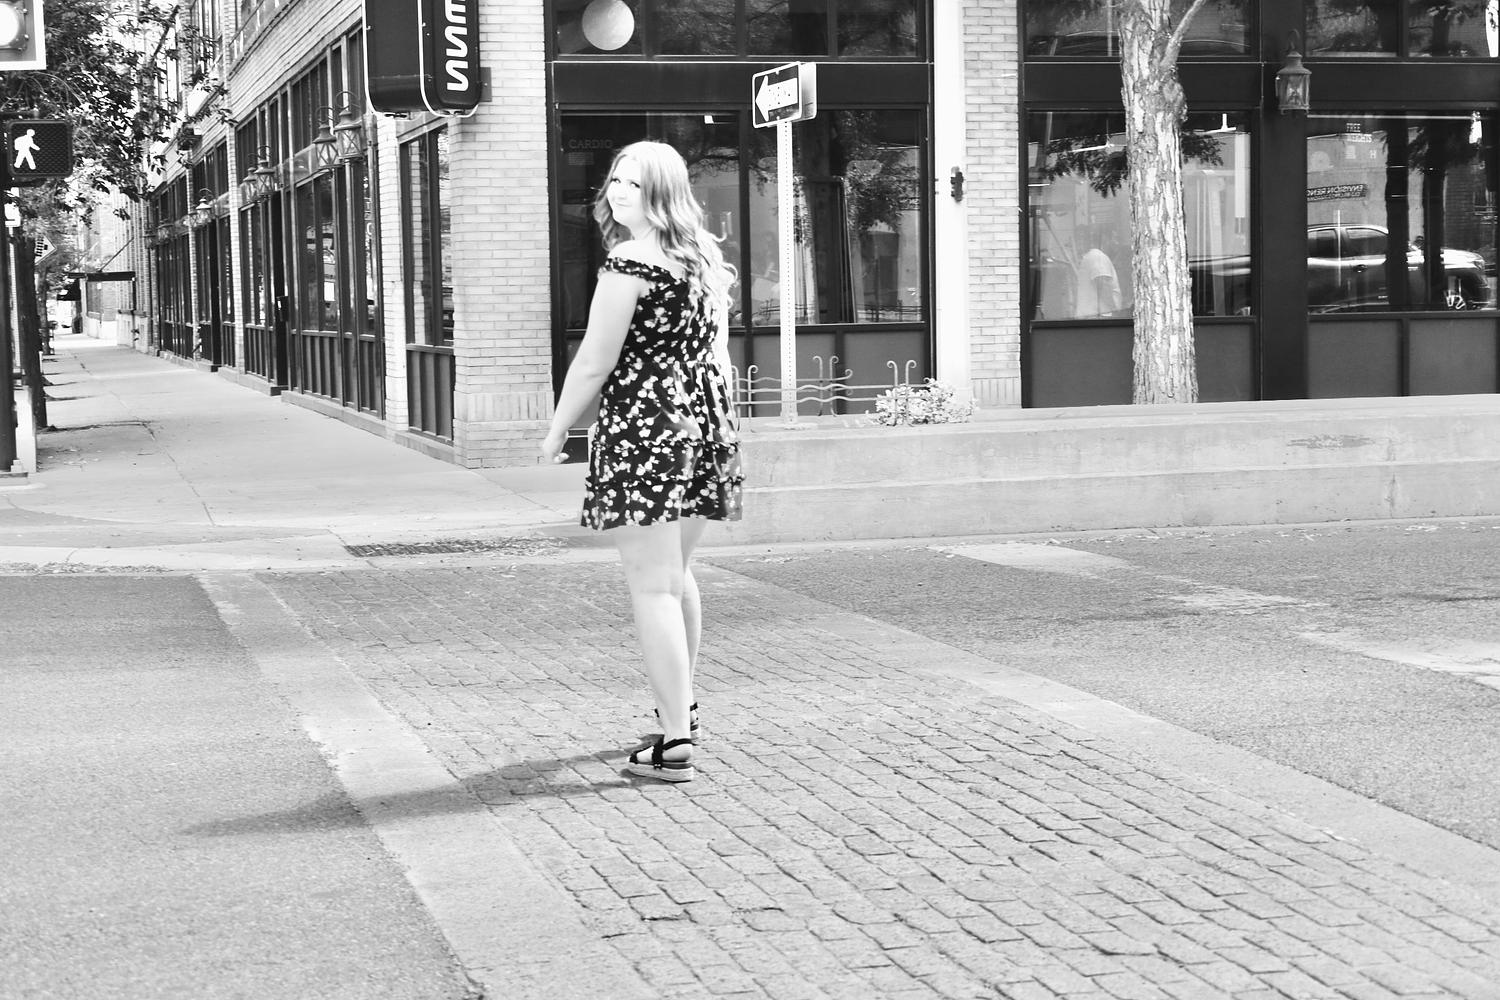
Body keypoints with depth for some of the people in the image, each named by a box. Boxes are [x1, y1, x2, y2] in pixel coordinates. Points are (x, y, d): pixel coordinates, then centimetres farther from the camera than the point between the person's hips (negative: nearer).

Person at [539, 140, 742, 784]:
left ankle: (674, 745, -8)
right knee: (676, 573, 25)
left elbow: (594, 362, -12)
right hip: (705, 420, 8)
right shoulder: (705, 258, 12)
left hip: (643, 428, -8)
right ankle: (679, 707, 41)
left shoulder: (630, 260, -13)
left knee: (652, 586, -6)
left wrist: (556, 432, 0)